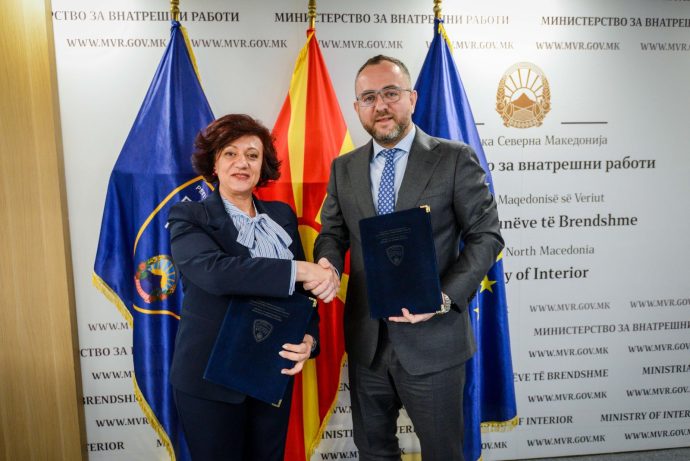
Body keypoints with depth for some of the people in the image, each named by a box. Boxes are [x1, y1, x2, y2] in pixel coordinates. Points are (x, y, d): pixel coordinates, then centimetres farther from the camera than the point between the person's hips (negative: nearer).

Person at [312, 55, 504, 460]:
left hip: (433, 340, -3)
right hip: (365, 339, 4)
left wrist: (445, 297, -20)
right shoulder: (344, 168, 6)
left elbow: (486, 235, -7)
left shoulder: (454, 158, -6)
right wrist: (329, 262, -14)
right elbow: (333, 232, 10)